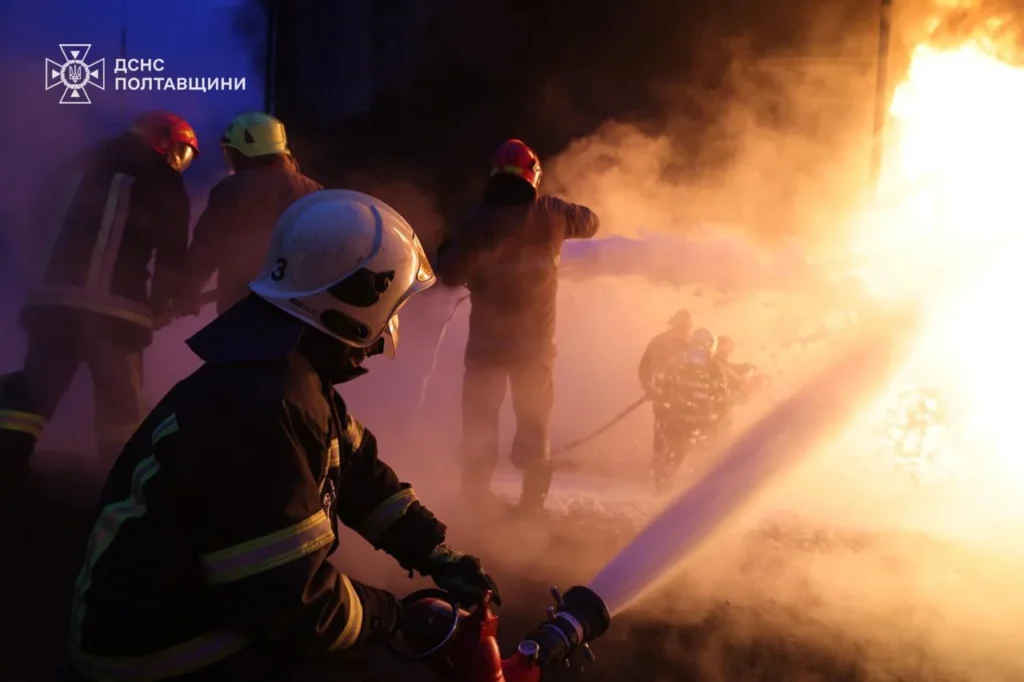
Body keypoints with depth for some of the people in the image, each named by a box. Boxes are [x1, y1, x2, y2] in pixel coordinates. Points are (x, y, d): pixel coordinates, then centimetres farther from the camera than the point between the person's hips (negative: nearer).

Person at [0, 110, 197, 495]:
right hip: (114, 309, -5)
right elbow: (172, 257, -2)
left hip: (53, 298, 5)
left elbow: (52, 224, 25)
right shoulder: (164, 183, 2)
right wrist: (160, 308, 9)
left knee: (34, 389, 13)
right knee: (120, 401, 6)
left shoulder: (84, 163, 21)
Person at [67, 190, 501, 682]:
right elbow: (294, 602, -30)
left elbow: (359, 478, 7)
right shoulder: (257, 408, -33)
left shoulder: (292, 376, 0)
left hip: (209, 610, 9)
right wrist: (398, 620, -15)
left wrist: (439, 558, 1)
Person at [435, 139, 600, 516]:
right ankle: (533, 499, 23)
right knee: (534, 421, 16)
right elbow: (589, 222, 12)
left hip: (487, 337, -1)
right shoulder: (549, 214, -7)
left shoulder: (477, 220, -12)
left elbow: (450, 275, -9)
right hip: (536, 338, 1)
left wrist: (446, 252, 12)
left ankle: (475, 495, 21)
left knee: (479, 420, 13)